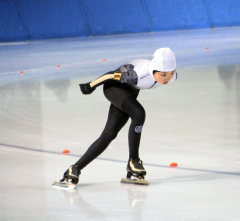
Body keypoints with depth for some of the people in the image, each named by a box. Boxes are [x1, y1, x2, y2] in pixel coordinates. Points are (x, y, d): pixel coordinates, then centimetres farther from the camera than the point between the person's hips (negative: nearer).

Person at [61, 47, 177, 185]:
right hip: (114, 87, -6)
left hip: (131, 91, 6)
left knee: (110, 134, 0)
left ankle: (76, 168, 5)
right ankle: (133, 160, -16)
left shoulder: (172, 76, -25)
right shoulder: (138, 75, -42)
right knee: (138, 114, -30)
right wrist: (91, 86, -9)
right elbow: (112, 76, -25)